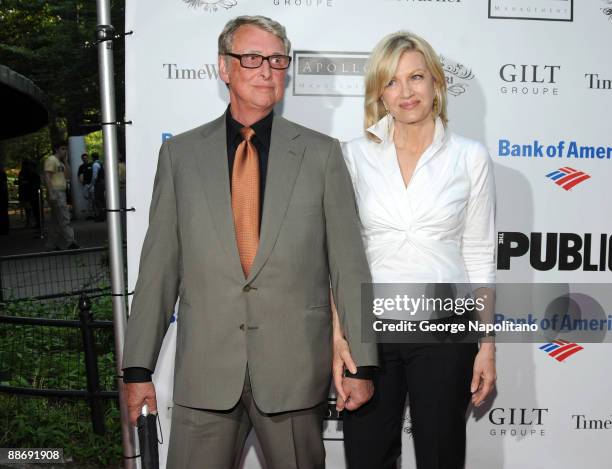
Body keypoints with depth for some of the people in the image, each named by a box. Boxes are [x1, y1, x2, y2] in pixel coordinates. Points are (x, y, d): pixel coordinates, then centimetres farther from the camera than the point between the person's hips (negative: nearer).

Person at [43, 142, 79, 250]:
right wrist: (50, 193, -24)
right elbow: (47, 177, -16)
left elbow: (67, 176, 15)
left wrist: (65, 161, 9)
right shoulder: (51, 160, -8)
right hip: (55, 193, -10)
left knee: (56, 220, 10)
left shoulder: (61, 162, 21)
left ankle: (53, 244, 13)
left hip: (61, 193, 10)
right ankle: (69, 243, -13)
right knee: (64, 218, -12)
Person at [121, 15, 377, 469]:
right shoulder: (180, 153, 4)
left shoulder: (322, 153, 1)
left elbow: (349, 264, 0)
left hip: (296, 368, 0)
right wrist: (138, 367, 2)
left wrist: (361, 363, -2)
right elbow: (159, 266, 3)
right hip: (204, 370, 1)